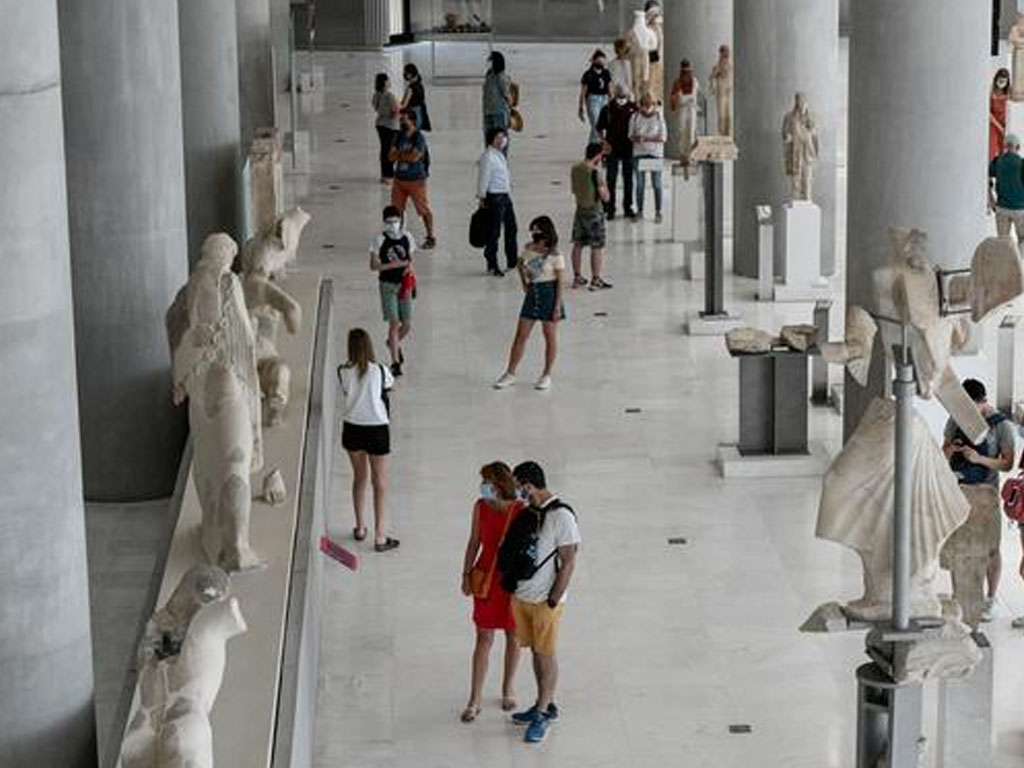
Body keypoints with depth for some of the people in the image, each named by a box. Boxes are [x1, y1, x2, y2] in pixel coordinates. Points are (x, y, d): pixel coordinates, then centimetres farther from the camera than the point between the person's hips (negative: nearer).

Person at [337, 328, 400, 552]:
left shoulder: (343, 372, -9)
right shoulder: (380, 371, -13)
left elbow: (346, 392, 6)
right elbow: (389, 387, 7)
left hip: (352, 428, 3)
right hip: (377, 428, -3)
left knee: (359, 477, 21)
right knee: (380, 483, 5)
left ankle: (360, 528, 33)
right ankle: (380, 536, 4)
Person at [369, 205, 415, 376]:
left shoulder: (407, 237, 4)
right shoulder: (380, 240, -7)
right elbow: (374, 265, -8)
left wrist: (409, 268, -8)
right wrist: (393, 265, -20)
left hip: (405, 285, 4)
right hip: (388, 285, -4)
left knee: (407, 324, 6)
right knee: (394, 323, -8)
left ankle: (395, 343, 40)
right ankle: (395, 362, -1)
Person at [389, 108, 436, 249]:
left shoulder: (419, 138, -15)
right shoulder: (399, 136, 5)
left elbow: (414, 157, -26)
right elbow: (391, 156, -1)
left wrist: (399, 155, -11)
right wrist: (406, 155, -16)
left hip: (416, 180, -6)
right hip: (399, 178, 6)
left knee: (424, 210, 2)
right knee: (397, 209, 11)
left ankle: (430, 237, 14)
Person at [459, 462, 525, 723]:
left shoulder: (521, 511, -16)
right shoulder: (481, 507, -6)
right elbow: (474, 542, 5)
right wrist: (466, 575, 6)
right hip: (486, 579, 2)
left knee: (513, 635, 13)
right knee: (484, 638, 3)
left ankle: (509, 688, 33)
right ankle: (474, 701, 6)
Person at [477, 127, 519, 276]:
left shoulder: (500, 155, 13)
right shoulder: (487, 157, -17)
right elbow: (483, 180, -16)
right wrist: (482, 199, -15)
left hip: (505, 196, 10)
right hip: (494, 197, -10)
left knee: (511, 229, 17)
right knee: (494, 232, -2)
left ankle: (512, 260, 29)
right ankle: (492, 265, 7)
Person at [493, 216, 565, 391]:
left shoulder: (554, 255, -13)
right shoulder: (528, 249, 1)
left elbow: (560, 282, -11)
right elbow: (520, 264, 23)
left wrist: (557, 306, -15)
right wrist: (525, 283, 12)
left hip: (549, 293, -5)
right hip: (532, 293, 5)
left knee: (550, 336, 6)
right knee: (521, 335, 5)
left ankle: (547, 375, 17)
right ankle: (510, 374, 12)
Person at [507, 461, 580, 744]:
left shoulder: (561, 516, -18)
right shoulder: (526, 511, 4)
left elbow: (568, 563, -17)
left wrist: (552, 602, -16)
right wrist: (510, 583, 10)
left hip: (545, 601, -7)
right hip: (521, 596, 7)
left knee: (547, 654, 4)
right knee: (535, 651, 16)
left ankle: (543, 713, 14)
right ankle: (546, 705, 29)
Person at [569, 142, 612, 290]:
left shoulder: (575, 169, 1)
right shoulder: (595, 172, -20)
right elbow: (605, 197, -17)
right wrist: (604, 183, -3)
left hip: (580, 211, 7)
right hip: (594, 212, -7)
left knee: (578, 245, 14)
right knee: (597, 248, 2)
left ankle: (577, 278, 23)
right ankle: (596, 280, 6)